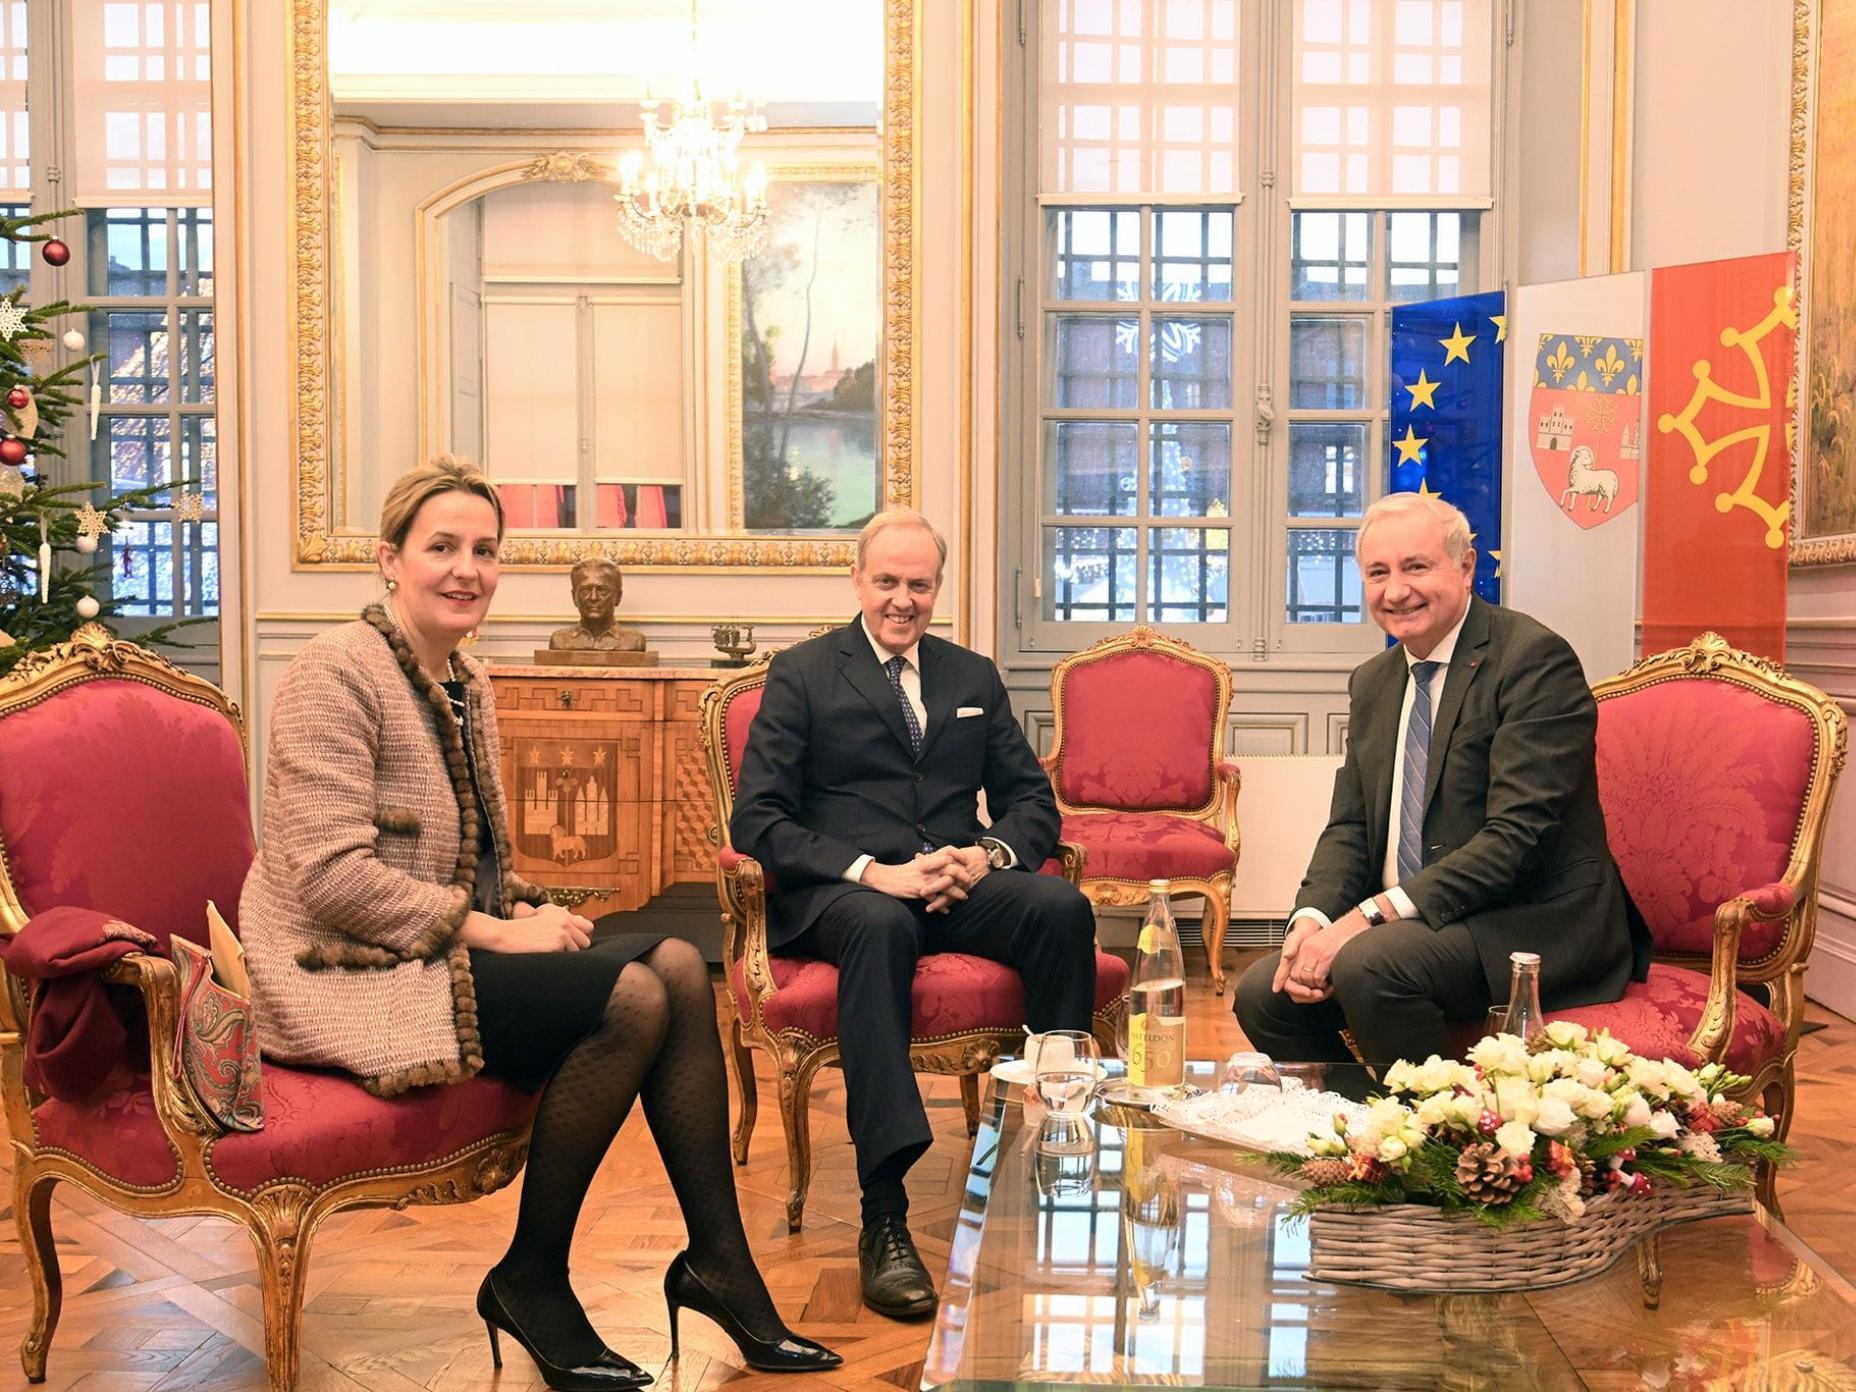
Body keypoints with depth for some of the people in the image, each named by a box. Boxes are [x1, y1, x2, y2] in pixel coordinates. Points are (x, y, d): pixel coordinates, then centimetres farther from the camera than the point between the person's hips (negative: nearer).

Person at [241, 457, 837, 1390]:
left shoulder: (467, 685, 14)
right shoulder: (339, 671, -13)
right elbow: (329, 875, -21)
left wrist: (526, 910, 0)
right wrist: (495, 931, -20)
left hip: (448, 948, 8)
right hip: (351, 974, -8)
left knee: (680, 965, -12)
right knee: (633, 998, -23)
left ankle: (718, 1260, -5)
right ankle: (530, 1280, -6)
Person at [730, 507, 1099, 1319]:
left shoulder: (974, 678, 21)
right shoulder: (801, 674, 8)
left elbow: (1032, 800, 17)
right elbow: (756, 821, -2)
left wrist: (987, 854, -8)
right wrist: (873, 871, -17)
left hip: (957, 886, 4)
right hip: (838, 890, -3)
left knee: (1062, 908, -29)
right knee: (880, 927, -40)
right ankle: (883, 1221, -41)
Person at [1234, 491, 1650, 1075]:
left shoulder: (1536, 658, -13)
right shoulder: (1372, 682, 12)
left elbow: (1517, 834, -21)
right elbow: (1349, 828, 11)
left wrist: (1371, 916, -25)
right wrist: (1312, 918, -11)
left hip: (1537, 920, -7)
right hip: (1404, 923, 7)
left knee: (1368, 966, -30)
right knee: (1262, 993, -11)